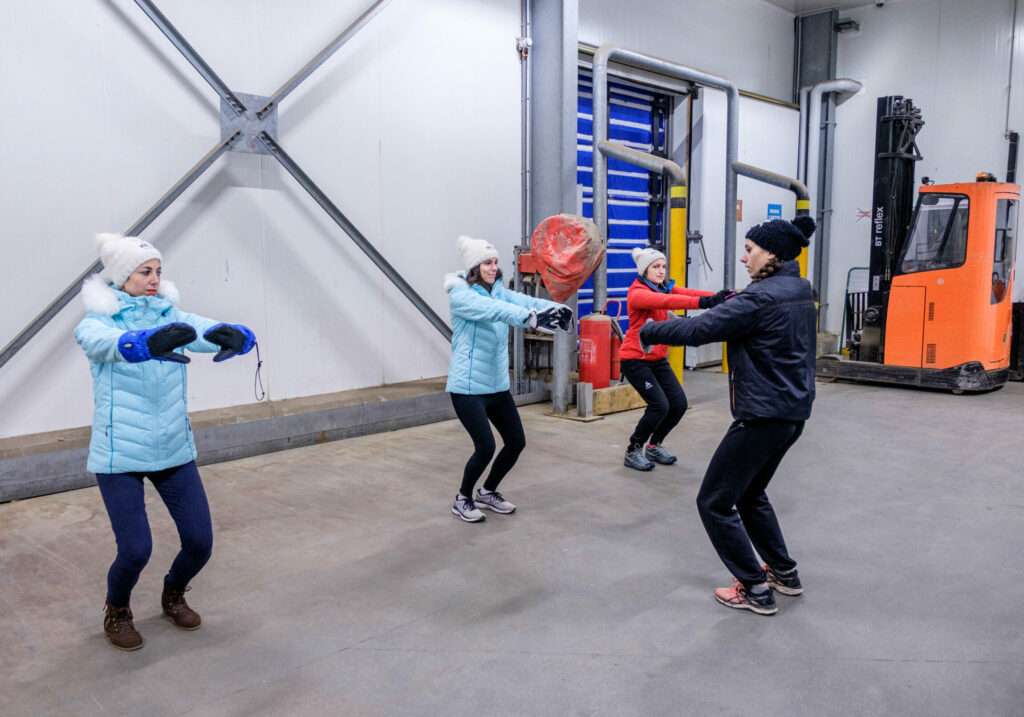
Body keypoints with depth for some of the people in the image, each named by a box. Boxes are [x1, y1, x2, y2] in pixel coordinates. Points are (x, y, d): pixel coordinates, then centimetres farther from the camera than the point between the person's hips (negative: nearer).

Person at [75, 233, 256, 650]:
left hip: (175, 451, 4)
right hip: (119, 457, -3)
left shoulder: (171, 317, 2)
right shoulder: (97, 323, -8)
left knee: (200, 542, 2)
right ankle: (117, 612, 26)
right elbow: (108, 343, -33)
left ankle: (173, 596, 35)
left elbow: (211, 332, -16)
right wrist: (149, 343, -56)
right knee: (136, 550, -8)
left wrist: (234, 336, -42)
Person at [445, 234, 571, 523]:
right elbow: (492, 310, -33)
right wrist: (529, 317, -49)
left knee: (516, 442, 8)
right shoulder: (460, 296, -13)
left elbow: (524, 300, -13)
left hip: (497, 385, 7)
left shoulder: (499, 291, 6)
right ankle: (463, 500, 15)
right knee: (486, 447, -12)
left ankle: (487, 492, 31)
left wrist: (554, 308, -35)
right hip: (468, 387, -7)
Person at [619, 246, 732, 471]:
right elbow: (665, 302, -36)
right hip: (635, 360, -8)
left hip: (658, 359, 8)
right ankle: (633, 451, 5)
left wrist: (717, 296, -33)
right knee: (659, 406, -15)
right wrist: (700, 303, -48)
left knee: (679, 404, 2)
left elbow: (687, 293, -14)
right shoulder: (637, 293, -17)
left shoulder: (664, 288, 5)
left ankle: (654, 446, 24)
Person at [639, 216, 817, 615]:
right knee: (749, 494, 26)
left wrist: (648, 333, -8)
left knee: (715, 503, 2)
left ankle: (756, 591, 9)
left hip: (763, 415, -10)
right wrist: (727, 303, 8)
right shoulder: (800, 292, 10)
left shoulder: (761, 298, -19)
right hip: (793, 412, 10)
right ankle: (784, 573, 32)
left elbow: (698, 330, -21)